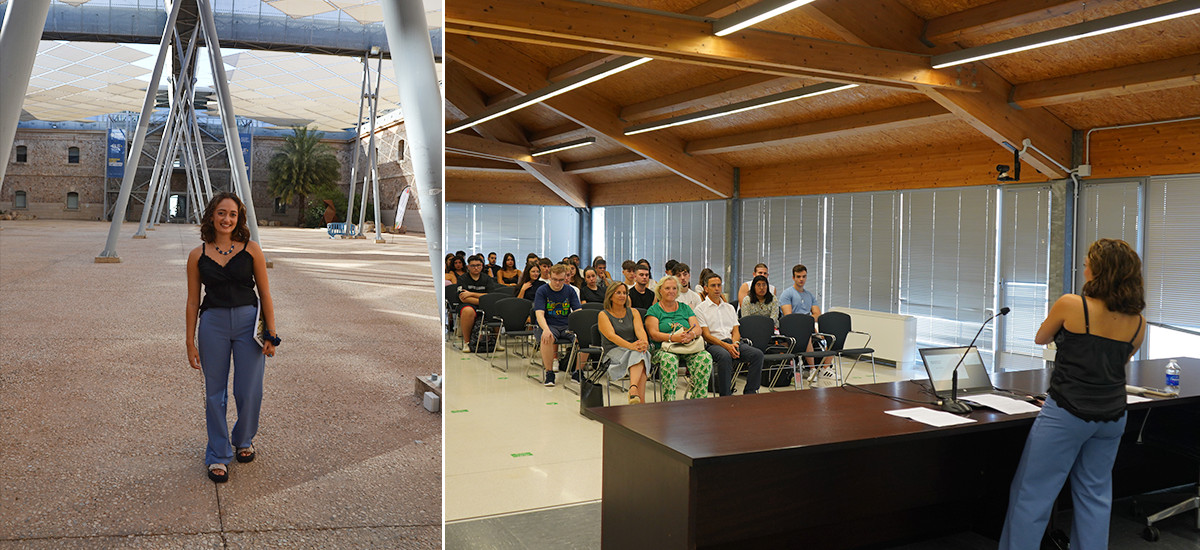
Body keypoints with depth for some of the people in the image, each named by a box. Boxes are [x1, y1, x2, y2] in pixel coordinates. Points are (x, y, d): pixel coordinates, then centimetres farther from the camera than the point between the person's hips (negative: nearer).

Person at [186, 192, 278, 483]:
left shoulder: (251, 250, -1)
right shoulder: (198, 255, 2)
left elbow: (265, 294, 1)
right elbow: (193, 301, 6)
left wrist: (271, 334, -3)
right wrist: (190, 342, 4)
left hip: (248, 321, -1)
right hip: (212, 323, 1)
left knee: (249, 392, 3)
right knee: (215, 393, 8)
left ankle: (243, 440, 32)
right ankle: (218, 455, 23)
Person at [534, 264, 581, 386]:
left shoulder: (570, 291, 9)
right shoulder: (542, 291, -1)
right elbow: (539, 313, -14)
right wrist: (546, 329, -34)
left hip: (567, 326, 3)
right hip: (549, 325, -3)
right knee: (547, 339, -38)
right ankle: (549, 372, -18)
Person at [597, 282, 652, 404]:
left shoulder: (633, 312, 15)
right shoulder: (603, 315, 3)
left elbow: (639, 329, -3)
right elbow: (611, 335, -14)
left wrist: (644, 342, -28)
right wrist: (630, 345, -32)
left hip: (634, 350, 3)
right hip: (613, 352, -3)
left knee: (640, 353, -34)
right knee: (637, 354, -34)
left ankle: (633, 389, -55)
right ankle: (641, 400, -47)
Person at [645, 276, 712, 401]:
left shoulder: (685, 308, 20)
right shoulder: (653, 310, 8)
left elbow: (698, 328, 7)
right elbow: (654, 334, -6)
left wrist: (691, 335, -19)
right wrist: (672, 337, -24)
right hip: (663, 348, -3)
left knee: (705, 357, -27)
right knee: (669, 359, -38)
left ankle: (698, 399, -25)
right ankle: (668, 402, -35)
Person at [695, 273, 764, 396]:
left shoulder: (729, 307, 23)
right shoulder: (701, 309, 5)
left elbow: (736, 331, 16)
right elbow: (706, 335, -4)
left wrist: (735, 343, -8)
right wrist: (726, 346, -18)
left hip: (732, 342, 5)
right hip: (713, 344, -5)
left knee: (757, 354, -22)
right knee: (725, 356, -39)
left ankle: (750, 393, -18)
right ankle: (725, 397, -31)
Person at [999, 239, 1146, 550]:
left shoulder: (1070, 305, -12)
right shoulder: (1138, 323, 2)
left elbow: (1040, 338, 6)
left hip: (1067, 413, -6)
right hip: (1112, 416, 6)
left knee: (1031, 495, 2)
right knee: (1095, 495, 17)